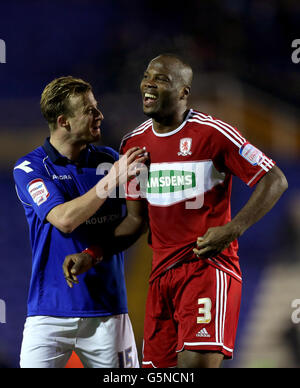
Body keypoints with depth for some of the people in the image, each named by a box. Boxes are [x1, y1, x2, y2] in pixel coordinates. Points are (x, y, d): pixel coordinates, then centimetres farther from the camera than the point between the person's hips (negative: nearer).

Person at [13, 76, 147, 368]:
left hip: (106, 308, 3)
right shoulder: (29, 168, -3)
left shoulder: (109, 159, 9)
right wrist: (111, 179, -19)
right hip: (49, 309, -3)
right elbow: (64, 220, -18)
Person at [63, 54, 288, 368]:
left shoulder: (212, 133, -8)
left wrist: (232, 230, -16)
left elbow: (274, 181, -7)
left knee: (197, 363, -21)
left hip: (208, 264, -6)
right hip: (162, 272, 6)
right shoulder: (133, 143, 11)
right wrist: (91, 255, 7)